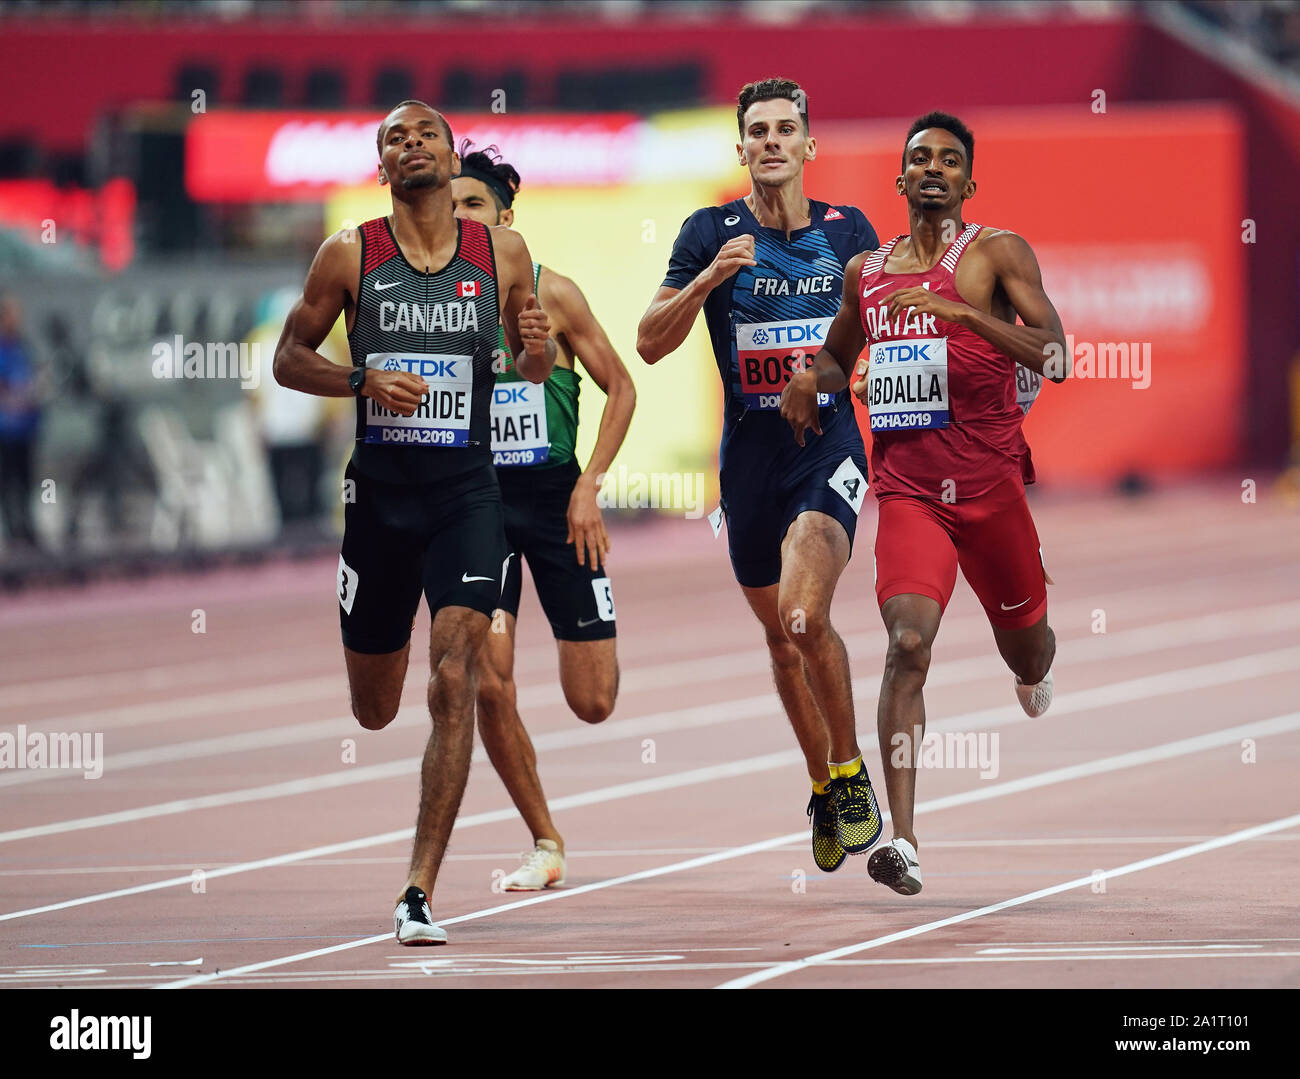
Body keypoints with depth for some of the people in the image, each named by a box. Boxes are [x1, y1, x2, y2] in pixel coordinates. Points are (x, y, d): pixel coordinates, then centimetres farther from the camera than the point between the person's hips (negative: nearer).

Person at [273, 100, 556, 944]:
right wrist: (360, 381, -14)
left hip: (467, 493, -1)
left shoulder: (502, 253, 3)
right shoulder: (350, 255, -1)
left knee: (454, 683, -16)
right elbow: (289, 358, 5)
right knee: (375, 710, 11)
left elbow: (536, 365, 15)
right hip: (380, 491, 1)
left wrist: (538, 350, -10)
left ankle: (420, 894, -14)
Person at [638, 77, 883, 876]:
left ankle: (850, 771, -5)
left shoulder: (848, 231, 3)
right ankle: (823, 787, 34)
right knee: (783, 638, 13)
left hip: (829, 444, -2)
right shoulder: (712, 234, -1)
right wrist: (707, 280, -20)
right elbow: (651, 344, -6)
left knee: (804, 615, -24)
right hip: (751, 452, 2)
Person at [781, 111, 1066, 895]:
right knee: (908, 644, -20)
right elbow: (838, 358, 30)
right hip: (907, 490, 1)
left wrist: (963, 311, -25)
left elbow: (1055, 358, -15)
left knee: (1024, 647, 18)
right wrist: (811, 381, 6)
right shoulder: (867, 271, 11)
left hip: (991, 483, -1)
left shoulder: (997, 254, -3)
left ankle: (1039, 670, 61)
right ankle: (903, 841, -27)